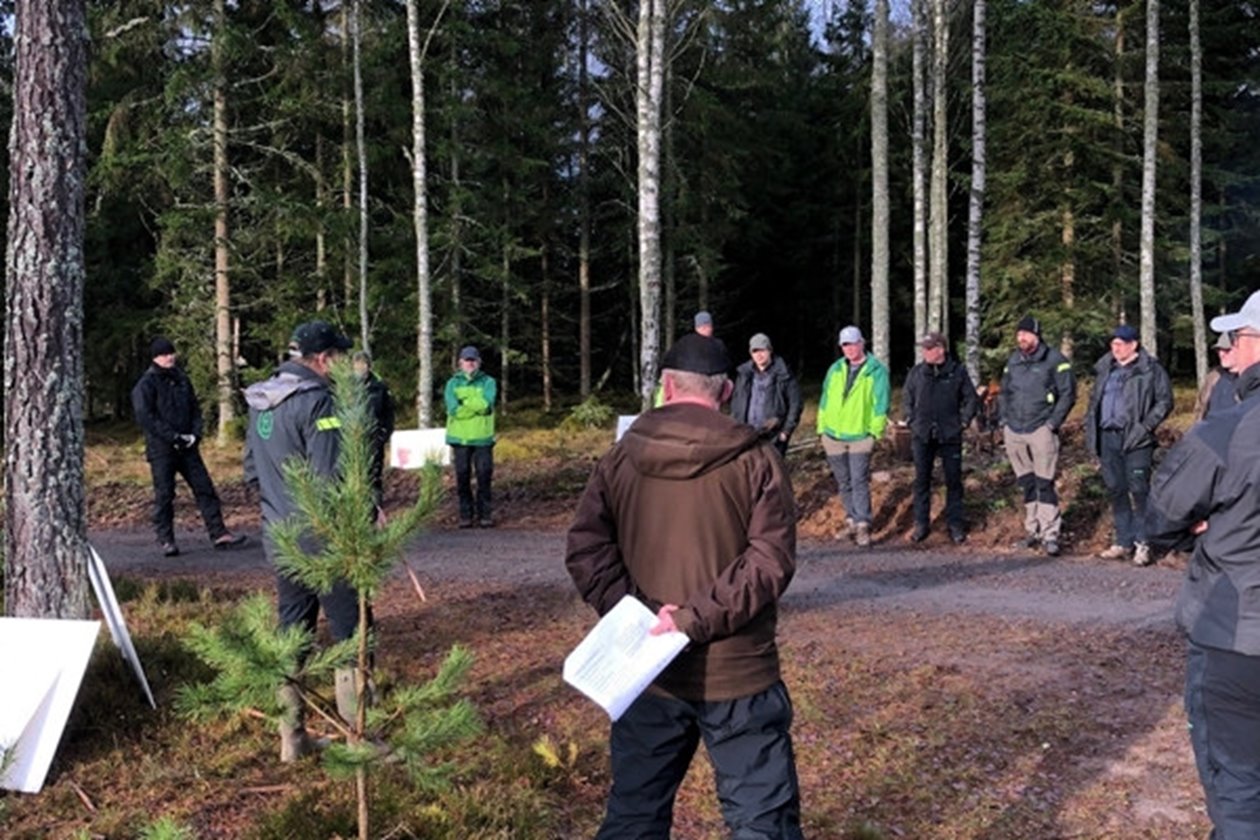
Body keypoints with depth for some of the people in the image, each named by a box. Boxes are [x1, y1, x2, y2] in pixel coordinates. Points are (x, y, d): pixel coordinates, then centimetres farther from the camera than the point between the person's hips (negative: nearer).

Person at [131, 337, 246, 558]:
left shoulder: (181, 379, 13)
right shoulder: (146, 384, -5)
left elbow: (195, 408, 17)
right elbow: (144, 417, -13)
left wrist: (195, 434, 0)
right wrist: (173, 437, -16)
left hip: (186, 446, 5)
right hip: (161, 449, -5)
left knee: (204, 488, 2)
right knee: (164, 494, 0)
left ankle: (219, 533, 5)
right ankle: (166, 540, 8)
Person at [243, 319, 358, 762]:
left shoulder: (261, 402, 10)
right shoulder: (317, 401, -17)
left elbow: (251, 471, 17)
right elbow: (331, 479, -21)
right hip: (323, 542, -8)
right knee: (350, 637, 1)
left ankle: (292, 739, 23)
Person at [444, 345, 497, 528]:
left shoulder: (488, 382, 5)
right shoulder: (452, 383, 8)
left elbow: (487, 404, -13)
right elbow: (454, 409, -7)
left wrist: (464, 403, -9)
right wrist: (476, 406, -9)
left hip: (483, 438, -1)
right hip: (459, 438, 1)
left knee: (484, 476, -2)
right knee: (463, 478, 3)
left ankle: (484, 514, 6)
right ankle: (465, 514, 10)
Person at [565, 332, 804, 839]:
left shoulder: (621, 459, 2)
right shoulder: (755, 460, -8)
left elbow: (585, 550, -3)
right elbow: (771, 561, -16)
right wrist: (697, 618, -17)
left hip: (648, 671, 3)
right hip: (737, 671, -3)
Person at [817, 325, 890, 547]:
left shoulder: (876, 370, -3)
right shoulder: (835, 369, 10)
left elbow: (880, 403, -5)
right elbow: (825, 400, 14)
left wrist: (875, 431, -9)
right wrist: (821, 428, 10)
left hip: (860, 436, -4)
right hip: (833, 435, 5)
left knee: (859, 481, -10)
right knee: (844, 483, 11)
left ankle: (862, 524, -10)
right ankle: (851, 518, 23)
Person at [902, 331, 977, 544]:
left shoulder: (958, 372, -2)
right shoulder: (917, 372, 2)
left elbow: (970, 398, 7)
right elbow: (906, 397, 13)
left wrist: (964, 421, 0)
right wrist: (911, 421, 6)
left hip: (950, 436, -2)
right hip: (922, 436, 2)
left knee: (953, 481, 4)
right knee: (922, 480, 5)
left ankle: (955, 524, 13)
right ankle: (921, 524, 12)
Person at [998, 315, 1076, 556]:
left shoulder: (1054, 360, -4)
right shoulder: (1013, 361, 14)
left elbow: (1068, 393, -5)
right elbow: (1003, 393, 23)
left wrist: (1053, 423, -10)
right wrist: (1004, 420, 12)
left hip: (1041, 430, -5)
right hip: (1014, 432, 6)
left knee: (1044, 484, -9)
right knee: (1027, 484, 10)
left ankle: (1050, 534, -6)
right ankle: (1033, 529, 18)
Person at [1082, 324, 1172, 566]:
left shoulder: (1151, 370, -2)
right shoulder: (1105, 369, 15)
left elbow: (1165, 401, -3)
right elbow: (1094, 399, 20)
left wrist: (1146, 426, -12)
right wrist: (1091, 432, 12)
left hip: (1135, 438, -6)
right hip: (1108, 436, 6)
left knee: (1139, 489, -6)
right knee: (1116, 490, 10)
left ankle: (1142, 543, 1)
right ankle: (1124, 541, 19)